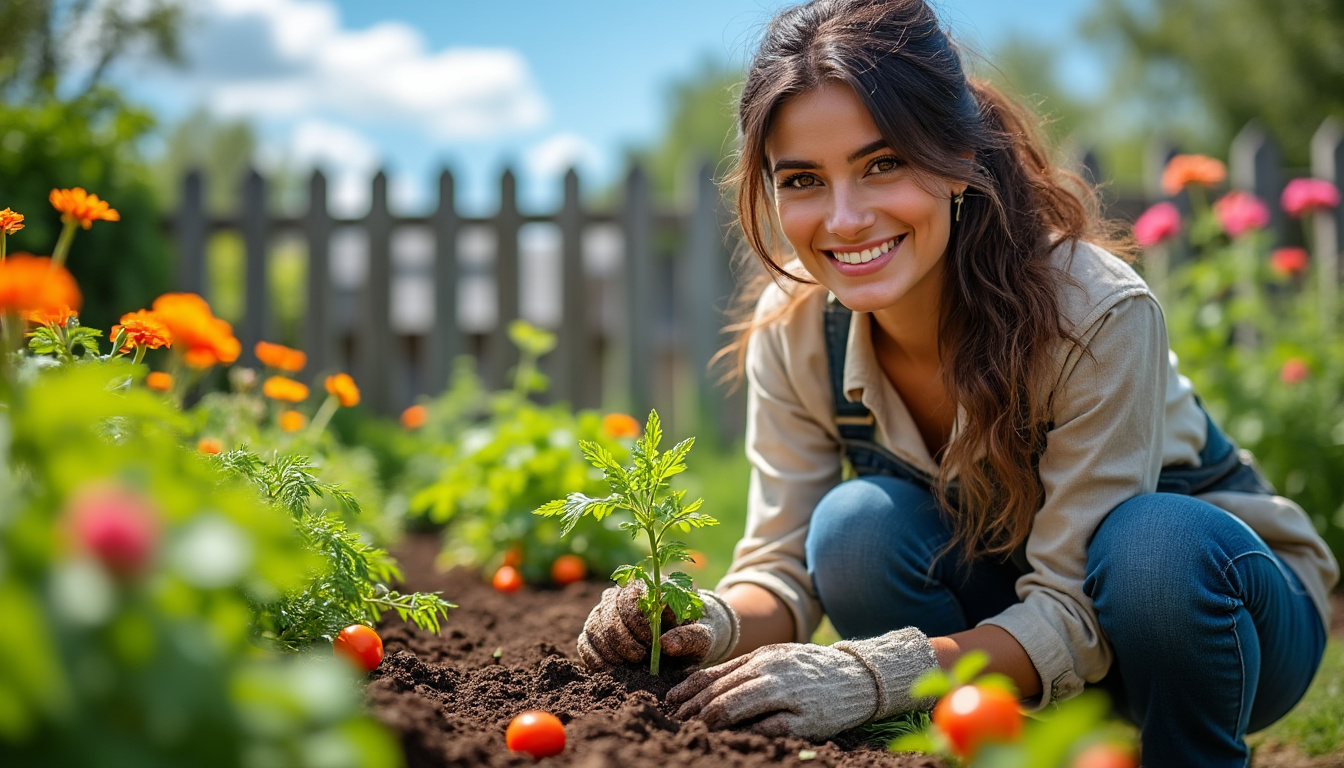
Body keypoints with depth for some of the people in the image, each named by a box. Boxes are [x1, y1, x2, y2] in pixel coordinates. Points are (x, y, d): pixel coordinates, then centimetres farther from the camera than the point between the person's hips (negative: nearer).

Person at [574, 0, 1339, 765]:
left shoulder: (1099, 313, -31)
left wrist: (876, 673, -46)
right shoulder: (794, 329, -16)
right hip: (1001, 599, 4)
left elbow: (1077, 619, -31)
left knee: (1149, 543, -36)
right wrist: (714, 625, -36)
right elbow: (785, 565, -13)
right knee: (855, 526, -25)